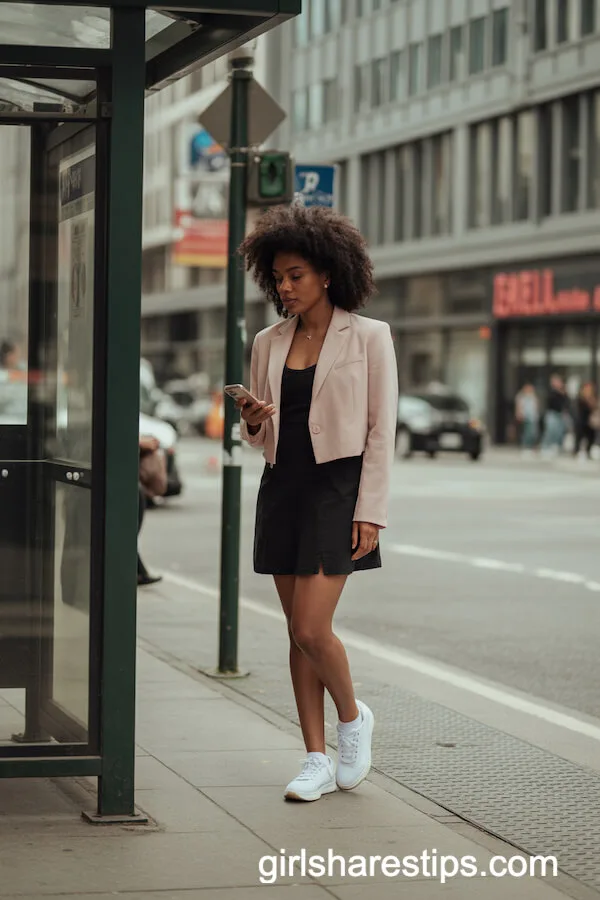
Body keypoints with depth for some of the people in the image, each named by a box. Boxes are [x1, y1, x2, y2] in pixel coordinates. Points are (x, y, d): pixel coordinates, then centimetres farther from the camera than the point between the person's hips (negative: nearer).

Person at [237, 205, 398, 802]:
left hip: (338, 487, -5)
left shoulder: (369, 337, -2)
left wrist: (370, 513, -11)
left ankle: (353, 717, 16)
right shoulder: (268, 343, 11)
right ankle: (317, 761, 12)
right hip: (282, 486, 5)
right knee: (298, 631, 5)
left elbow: (381, 429, -5)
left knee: (311, 629, -13)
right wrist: (252, 421, -8)